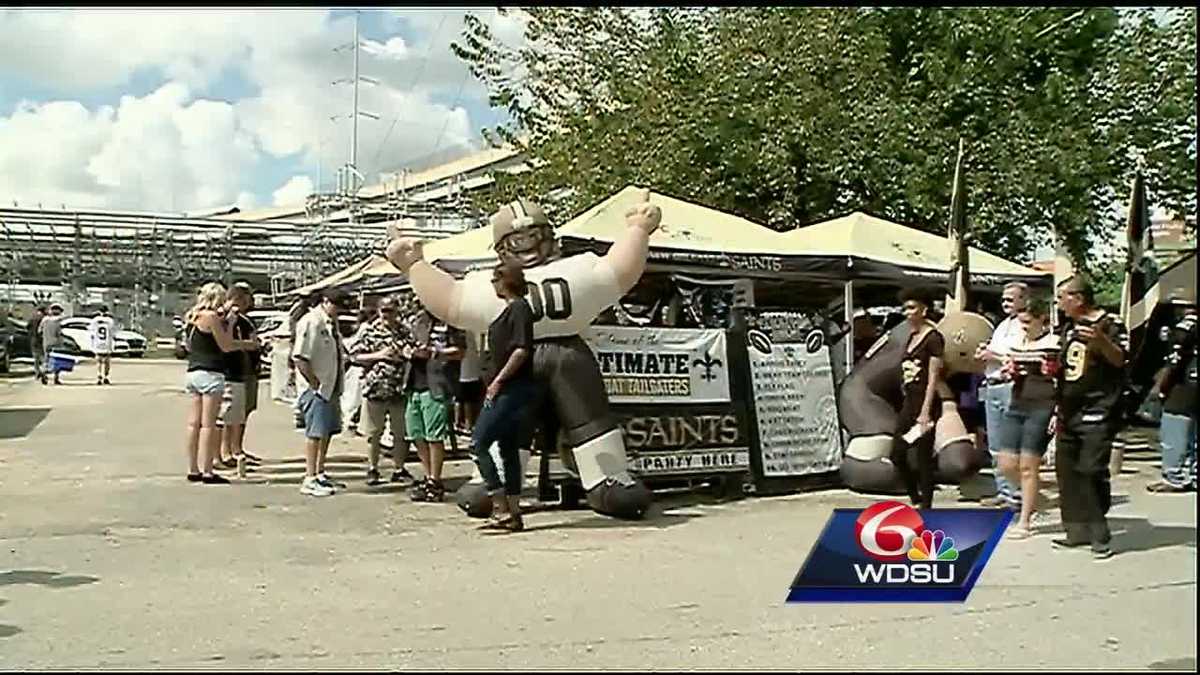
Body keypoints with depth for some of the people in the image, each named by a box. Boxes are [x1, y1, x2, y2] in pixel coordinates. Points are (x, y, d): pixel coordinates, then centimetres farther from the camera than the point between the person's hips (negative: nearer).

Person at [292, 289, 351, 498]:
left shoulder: (332, 323, 15)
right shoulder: (311, 322, -14)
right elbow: (299, 357, -21)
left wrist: (338, 385, 12)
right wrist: (315, 384, -18)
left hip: (331, 388, 9)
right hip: (316, 389, -9)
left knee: (327, 432, 15)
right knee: (316, 433, -6)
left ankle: (320, 474, 26)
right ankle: (309, 480, -1)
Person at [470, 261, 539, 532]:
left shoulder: (519, 307, -11)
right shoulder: (511, 309, 18)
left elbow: (521, 349, -21)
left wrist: (498, 381, -18)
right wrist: (497, 383, 17)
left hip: (512, 390, -10)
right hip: (508, 391, 10)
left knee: (479, 443, -12)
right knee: (508, 449, 10)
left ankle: (500, 508, -13)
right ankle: (513, 514, 13)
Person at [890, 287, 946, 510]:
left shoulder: (933, 338, -10)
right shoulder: (912, 337, 14)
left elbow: (933, 379, -14)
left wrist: (925, 412, -18)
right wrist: (909, 408, 15)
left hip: (925, 402, -8)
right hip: (908, 401, 8)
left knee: (924, 457, -2)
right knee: (897, 454, 8)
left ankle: (926, 506, 7)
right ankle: (916, 500, 23)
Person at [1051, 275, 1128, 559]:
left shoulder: (1110, 323, -6)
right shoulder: (1069, 327, 17)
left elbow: (1119, 360, -19)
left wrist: (1101, 341, -35)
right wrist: (1052, 368, 10)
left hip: (1097, 414, -8)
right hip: (1069, 414, 8)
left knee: (1092, 472, -11)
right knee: (1067, 472, 7)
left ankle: (1100, 536, -3)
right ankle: (1078, 530, 15)